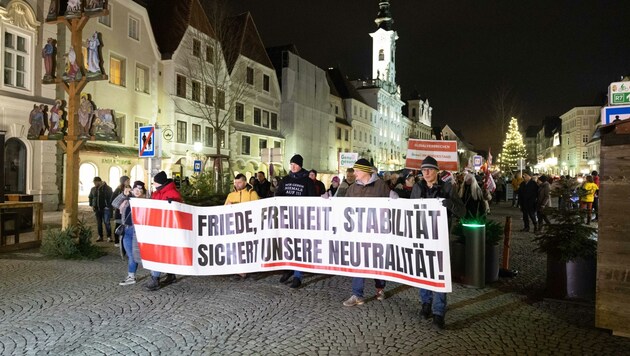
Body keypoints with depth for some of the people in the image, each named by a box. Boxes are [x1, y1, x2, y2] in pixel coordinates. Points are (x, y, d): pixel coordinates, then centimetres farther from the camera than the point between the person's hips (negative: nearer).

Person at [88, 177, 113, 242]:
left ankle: (109, 236, 0)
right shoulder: (93, 189, 8)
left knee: (106, 222, -6)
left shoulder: (107, 188, -7)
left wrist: (108, 206, -15)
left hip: (105, 208, -5)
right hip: (97, 208, 5)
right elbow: (90, 197, 21)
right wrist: (91, 205, 10)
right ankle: (100, 236, 18)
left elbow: (111, 198, -9)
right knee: (98, 223, 10)